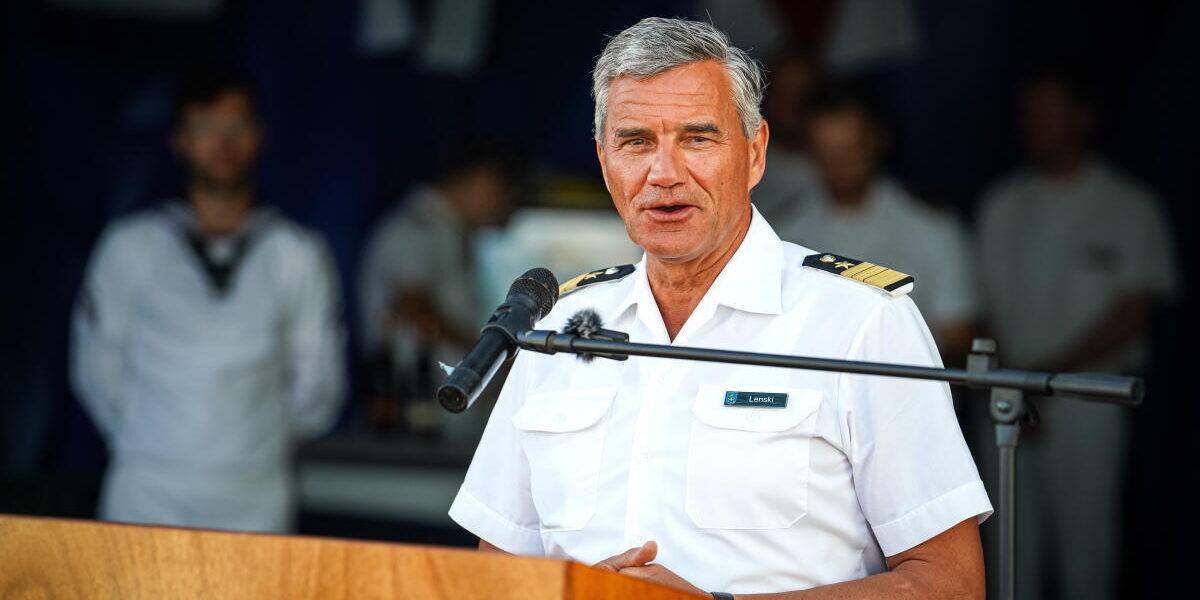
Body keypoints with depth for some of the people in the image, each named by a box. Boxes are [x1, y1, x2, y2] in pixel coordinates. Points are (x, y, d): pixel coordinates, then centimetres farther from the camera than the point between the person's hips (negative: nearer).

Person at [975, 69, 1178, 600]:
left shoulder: (1129, 208, 2)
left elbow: (1132, 314, -4)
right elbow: (986, 303, 8)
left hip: (1086, 398, -3)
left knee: (1085, 539, -5)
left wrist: (1047, 374, -9)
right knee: (1011, 541, 2)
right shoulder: (1003, 205, 13)